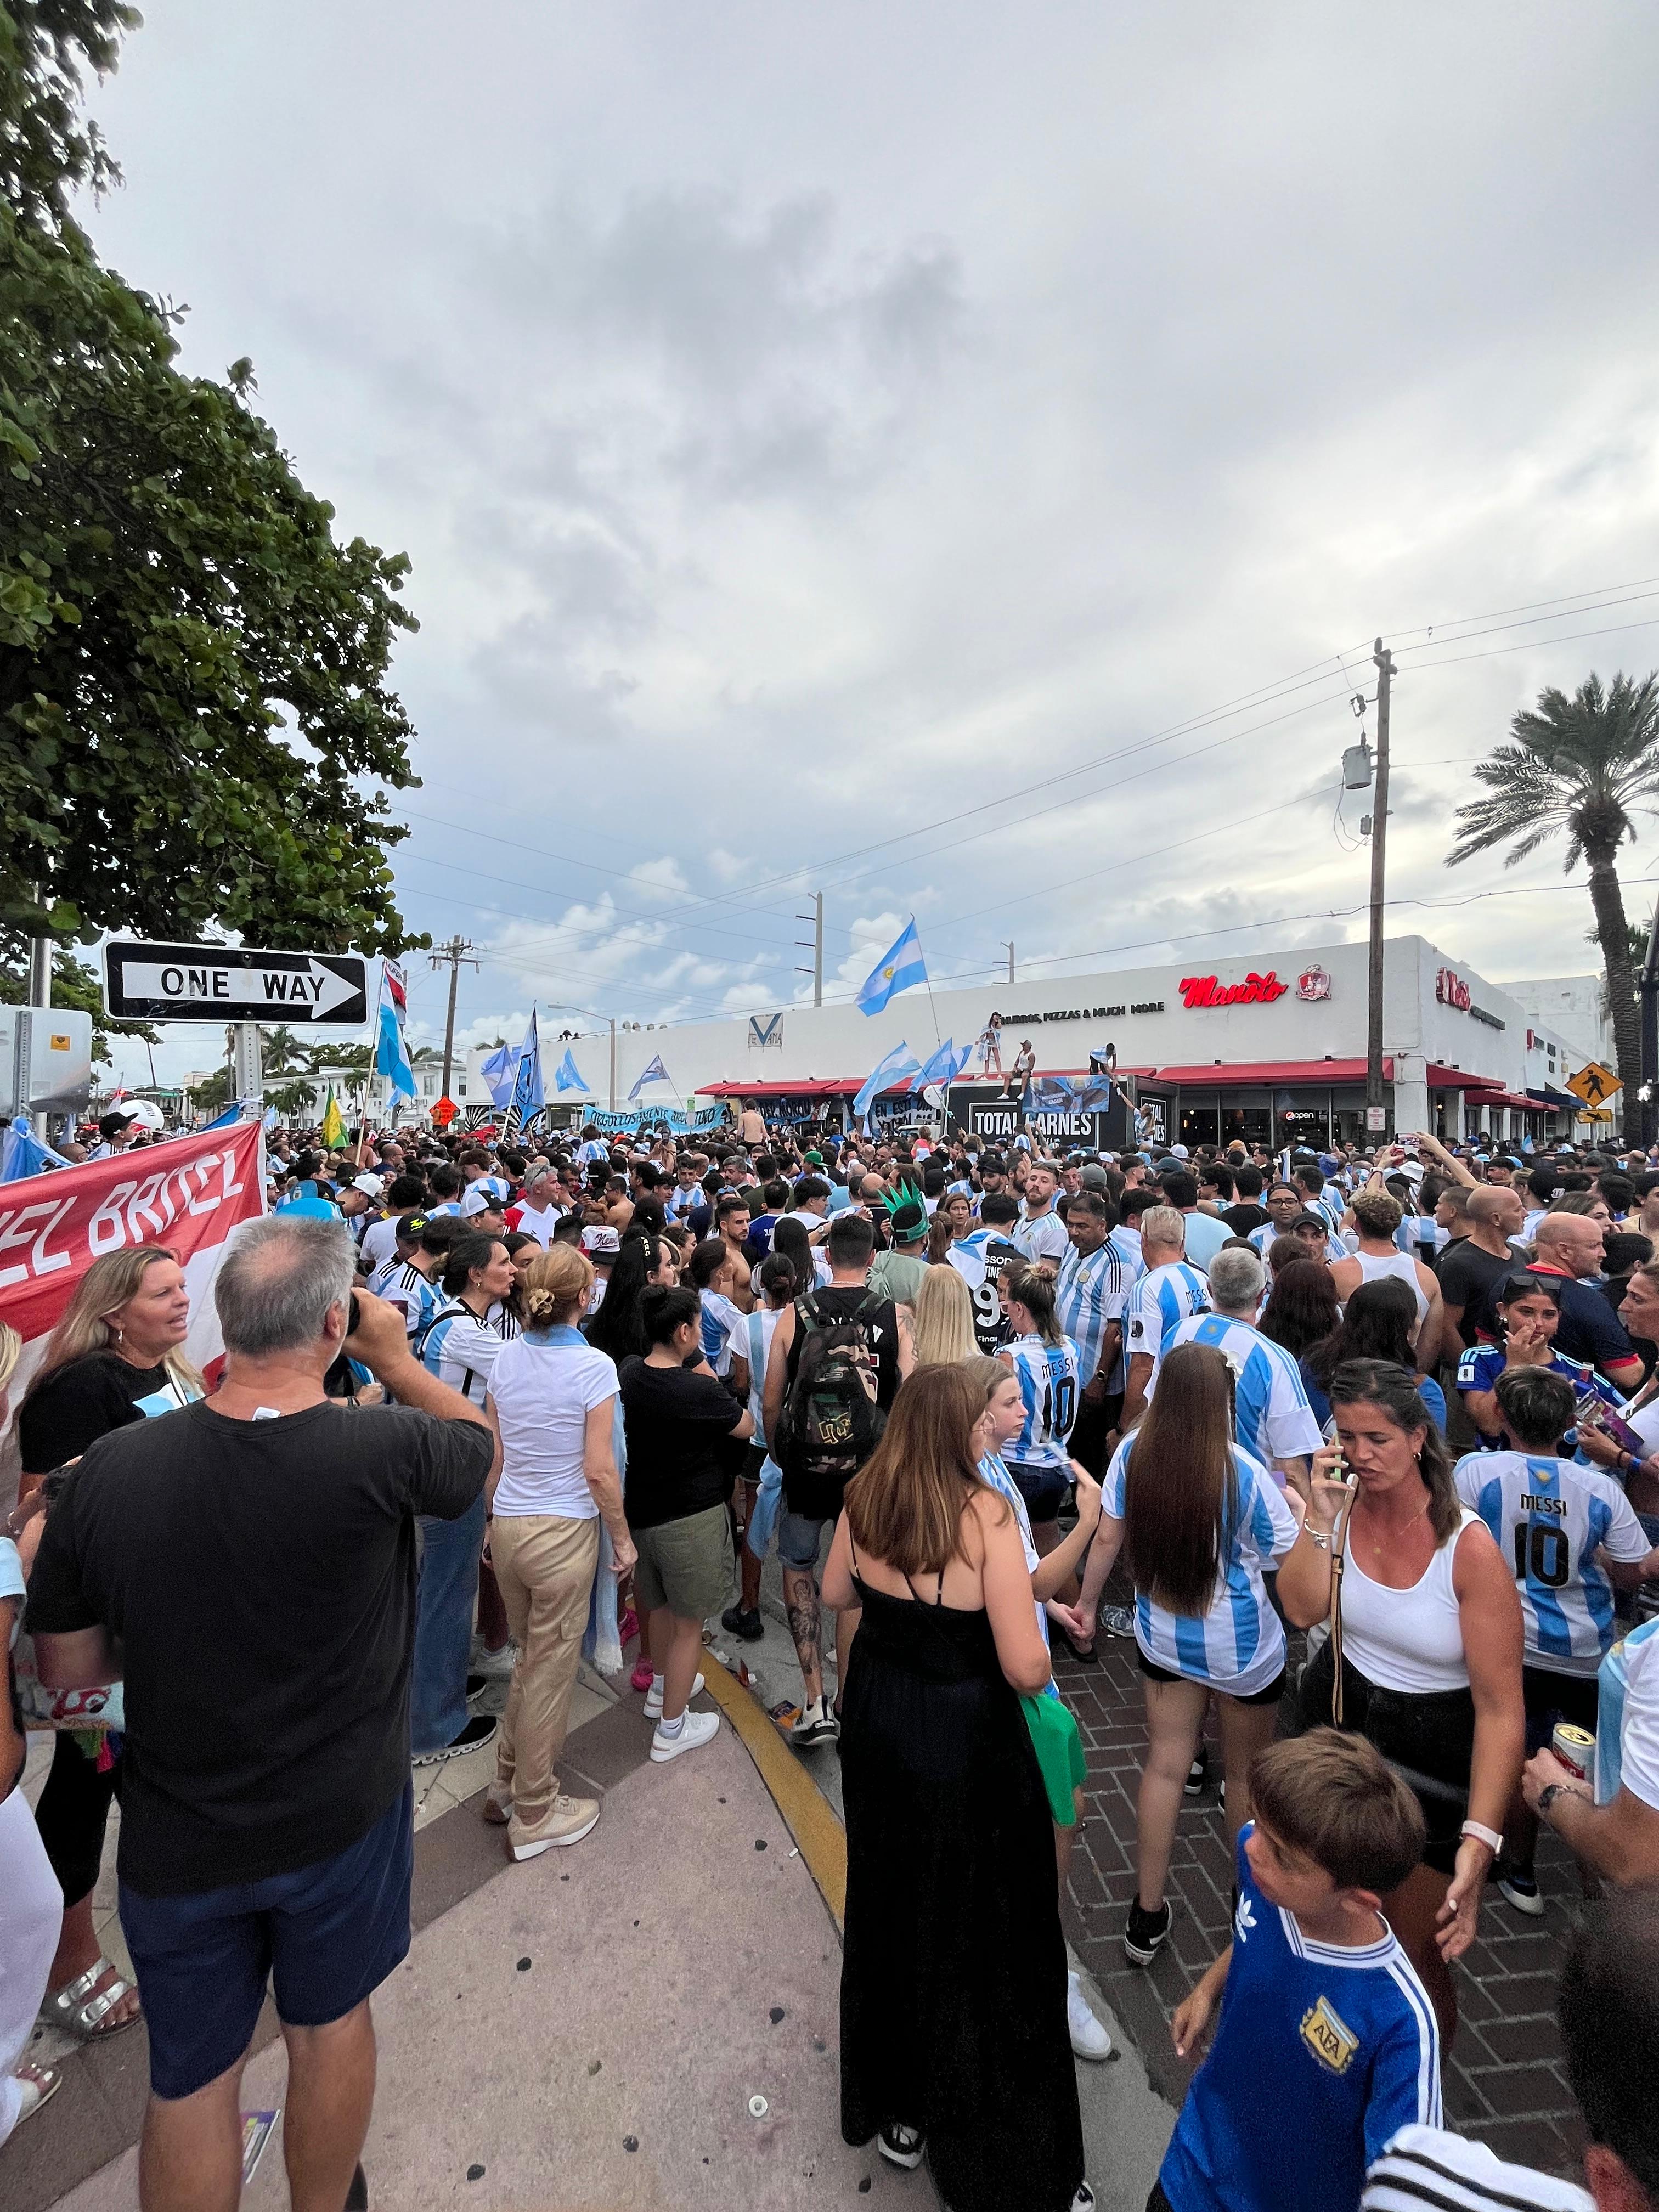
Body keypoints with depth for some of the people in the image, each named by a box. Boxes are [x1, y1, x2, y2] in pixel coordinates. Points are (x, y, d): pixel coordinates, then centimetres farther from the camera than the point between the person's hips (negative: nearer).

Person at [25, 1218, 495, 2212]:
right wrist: (396, 1358, -2)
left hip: (177, 1839, 2)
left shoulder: (107, 1470, -21)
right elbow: (485, 1444, -6)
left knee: (190, 2079, 26)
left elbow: (66, 1672, -6)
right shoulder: (382, 1451, -30)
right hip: (343, 1815, -1)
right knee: (331, 2025, 26)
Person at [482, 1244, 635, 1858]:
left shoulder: (506, 1358, -2)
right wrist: (623, 1536, -4)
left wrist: (494, 1516, 18)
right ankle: (534, 1814, 29)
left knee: (531, 1658, 26)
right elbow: (598, 1469, -17)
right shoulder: (593, 1366, -19)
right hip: (562, 1531, -5)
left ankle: (509, 1783, 40)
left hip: (507, 1525, 6)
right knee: (550, 1672, 12)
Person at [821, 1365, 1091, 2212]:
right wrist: (1035, 1625, -4)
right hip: (966, 1747, -6)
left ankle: (895, 2110, 51)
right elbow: (1025, 1670, -24)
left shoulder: (865, 1501, -10)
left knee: (890, 1908, 27)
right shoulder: (987, 1517, -26)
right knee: (985, 1933, 16)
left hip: (877, 1729, 6)